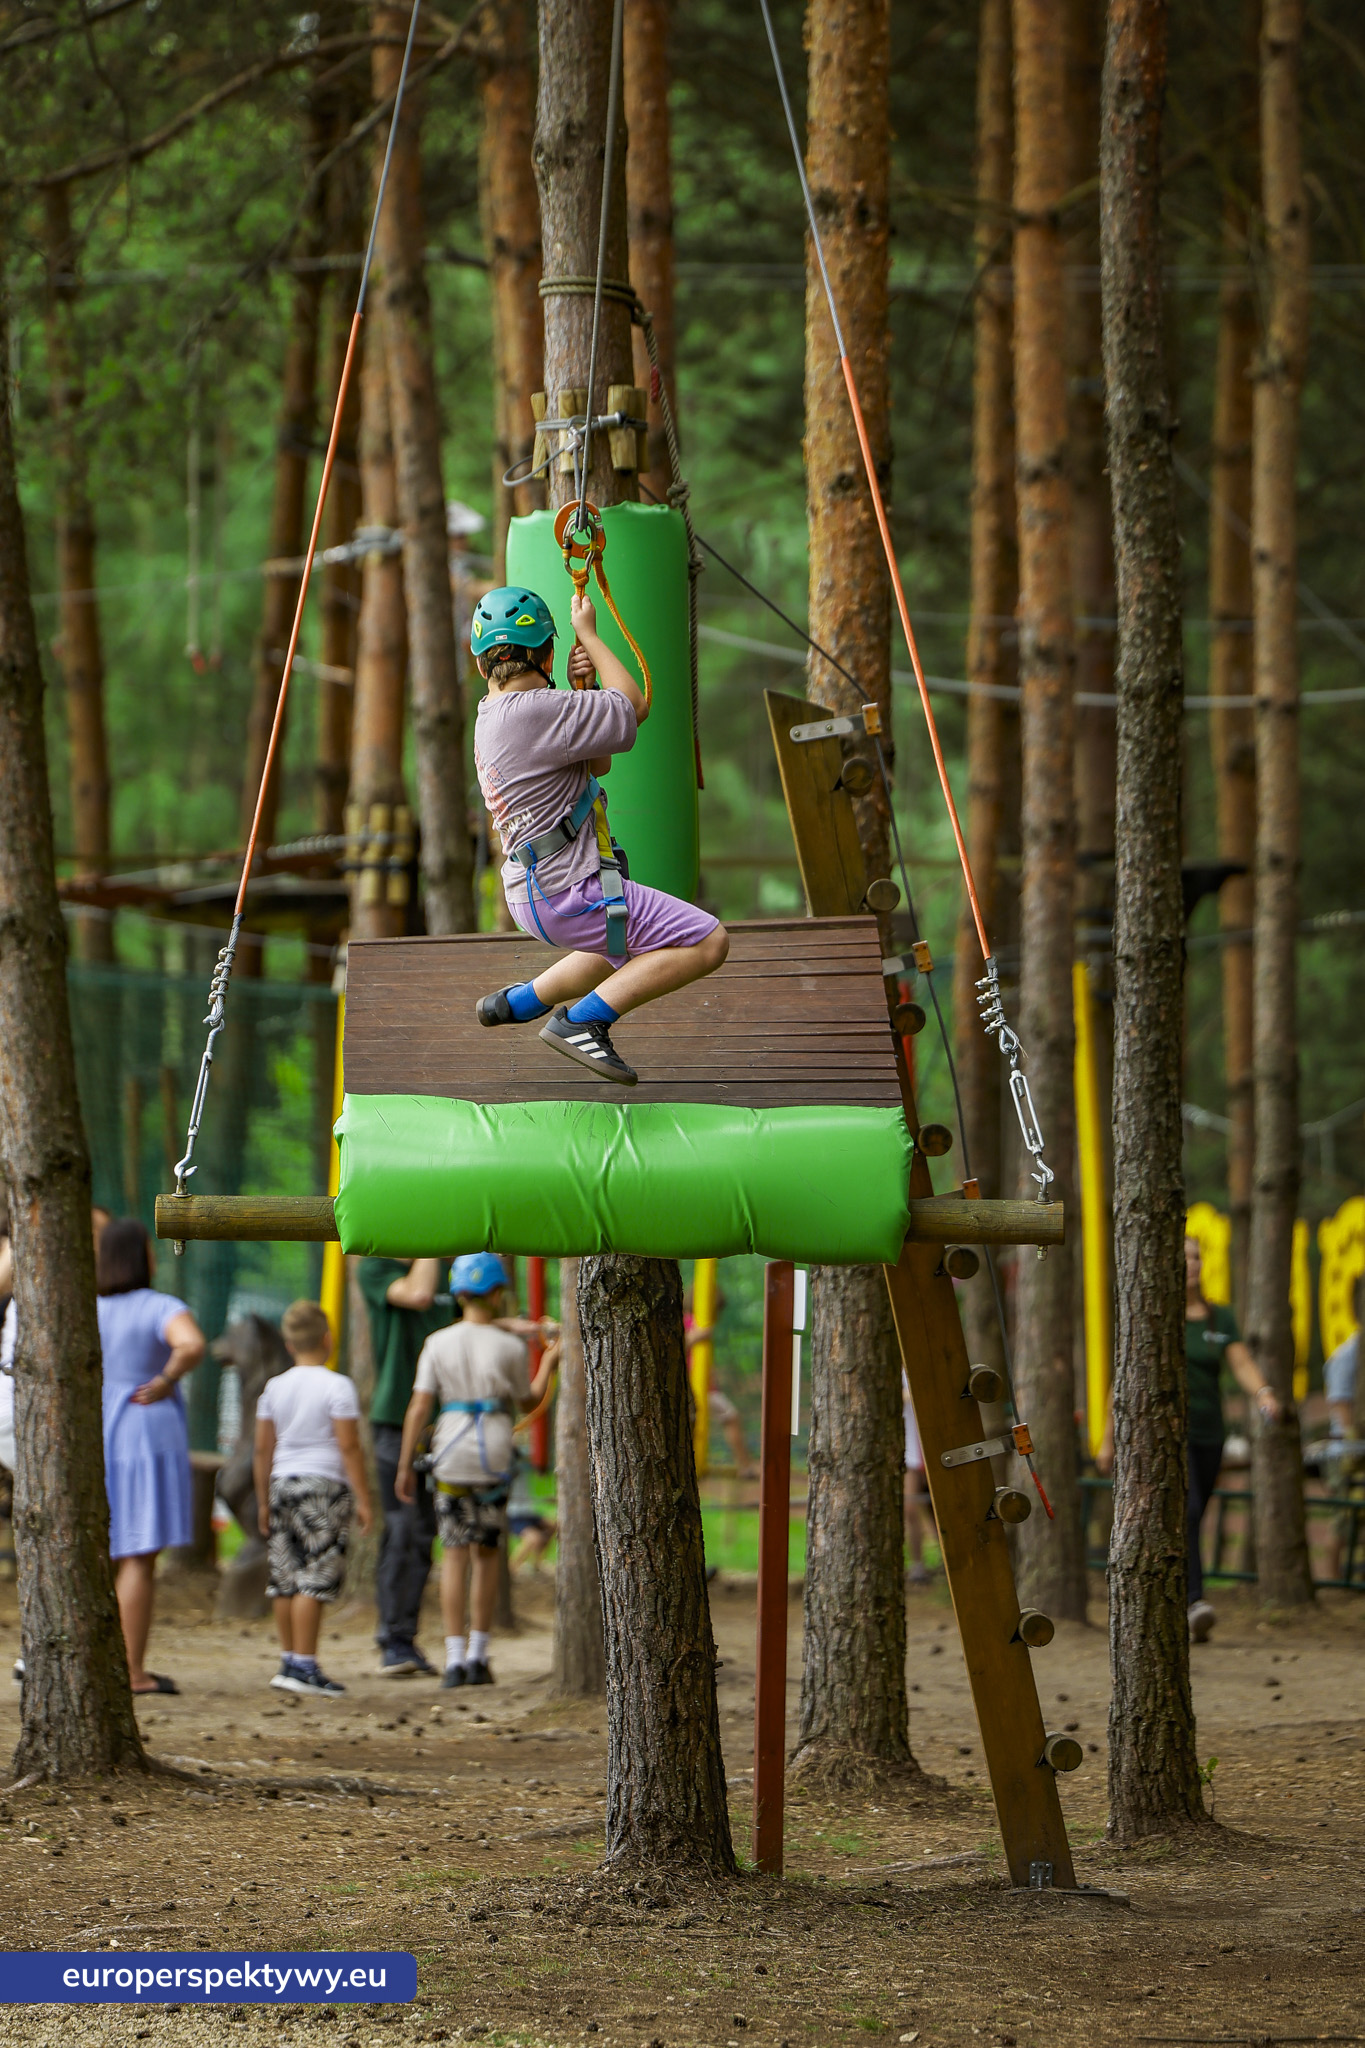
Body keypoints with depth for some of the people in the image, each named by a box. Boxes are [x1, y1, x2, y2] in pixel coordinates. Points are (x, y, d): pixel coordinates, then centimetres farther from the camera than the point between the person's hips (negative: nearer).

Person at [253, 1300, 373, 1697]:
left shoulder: (274, 1388, 9)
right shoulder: (337, 1386, -7)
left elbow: (263, 1448, 12)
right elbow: (348, 1447, -10)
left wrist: (264, 1502, 19)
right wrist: (362, 1499, -5)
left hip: (282, 1484, 6)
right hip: (324, 1485, -6)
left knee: (286, 1578, 9)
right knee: (315, 1578, -7)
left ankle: (289, 1661, 15)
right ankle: (304, 1665, -10)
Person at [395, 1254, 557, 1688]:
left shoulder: (438, 1344, -1)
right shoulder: (511, 1348, -2)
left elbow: (419, 1408, -3)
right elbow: (527, 1403, 12)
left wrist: (405, 1466, 3)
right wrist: (548, 1363, 27)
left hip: (451, 1456, 0)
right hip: (494, 1456, 0)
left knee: (455, 1554, 2)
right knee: (486, 1554, 12)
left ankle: (455, 1659, -5)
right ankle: (477, 1656, 12)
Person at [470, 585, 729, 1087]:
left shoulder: (491, 719, 13)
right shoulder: (537, 710, -19)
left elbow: (597, 762, 19)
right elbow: (634, 707, -10)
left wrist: (581, 688, 7)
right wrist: (588, 634, -1)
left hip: (529, 892, 10)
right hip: (569, 893, -10)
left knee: (631, 950, 34)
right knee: (707, 942, -13)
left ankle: (516, 1002, 32)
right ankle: (581, 1020, -13)